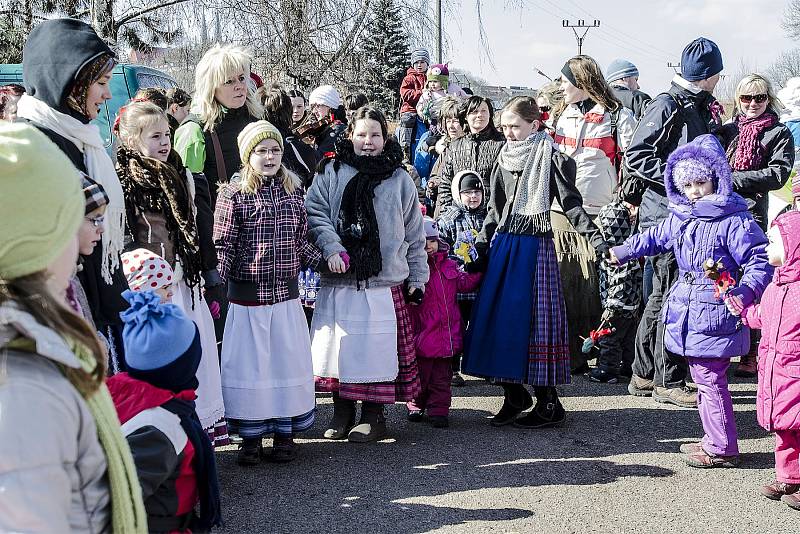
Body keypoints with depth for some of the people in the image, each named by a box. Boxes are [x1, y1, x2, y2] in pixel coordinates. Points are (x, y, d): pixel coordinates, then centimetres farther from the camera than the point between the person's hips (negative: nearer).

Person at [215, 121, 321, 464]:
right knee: (248, 363, 3)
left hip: (286, 294, 3)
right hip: (247, 295, -3)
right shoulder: (233, 194, -4)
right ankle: (251, 436, 15)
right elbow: (223, 247, -6)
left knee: (288, 360, 7)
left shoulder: (292, 191, 8)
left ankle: (285, 433, 19)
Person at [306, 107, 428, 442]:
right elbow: (314, 211, 0)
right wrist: (331, 247, -15)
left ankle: (373, 415, 13)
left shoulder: (399, 178, 8)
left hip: (385, 281, 0)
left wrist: (417, 277, 8)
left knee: (377, 347, -1)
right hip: (339, 280, 1)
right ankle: (342, 411, 21)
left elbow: (415, 232, 11)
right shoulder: (332, 172, 6)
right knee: (339, 345, 5)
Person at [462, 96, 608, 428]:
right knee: (497, 317, 3)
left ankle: (548, 404, 2)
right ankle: (514, 396, 16)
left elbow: (571, 204, -7)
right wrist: (480, 249, 12)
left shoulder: (551, 159, -4)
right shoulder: (505, 159, 13)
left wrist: (596, 239, -18)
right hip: (503, 245, 6)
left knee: (533, 318, -7)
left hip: (535, 247, -6)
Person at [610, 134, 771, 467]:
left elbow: (760, 260, -15)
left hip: (715, 315, -8)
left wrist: (746, 292, -30)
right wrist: (625, 251, 42)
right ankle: (715, 441, 25)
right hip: (689, 314, 8)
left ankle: (722, 449, 7)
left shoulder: (734, 221, -13)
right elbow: (656, 237, 31)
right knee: (704, 378, 14)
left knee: (710, 380, -4)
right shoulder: (679, 218, 11)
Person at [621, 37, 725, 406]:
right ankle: (669, 382, 3)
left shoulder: (699, 108, 18)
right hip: (664, 214, -10)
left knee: (663, 296, 14)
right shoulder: (667, 105, -11)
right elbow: (636, 155, -18)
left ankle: (644, 375, 23)